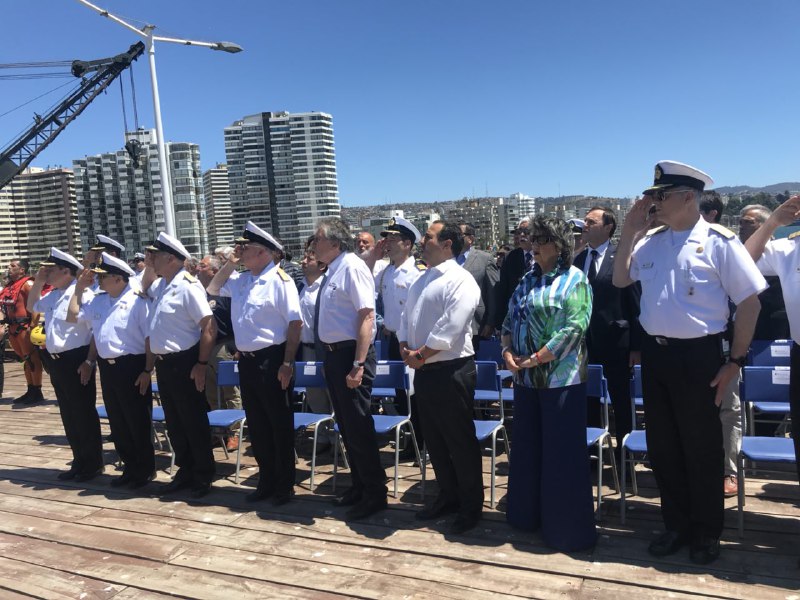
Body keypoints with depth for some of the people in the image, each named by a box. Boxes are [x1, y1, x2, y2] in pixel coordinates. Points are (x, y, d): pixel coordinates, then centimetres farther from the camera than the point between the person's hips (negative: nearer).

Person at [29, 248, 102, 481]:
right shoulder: (52, 295, 11)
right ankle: (79, 462, 27)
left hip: (75, 360, -9)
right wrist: (38, 282, 13)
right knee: (68, 414, 15)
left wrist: (89, 361, -21)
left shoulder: (82, 293, -16)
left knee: (84, 413, 2)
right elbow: (31, 307, 29)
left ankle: (93, 464, 15)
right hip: (56, 361, 9)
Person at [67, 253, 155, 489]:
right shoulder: (95, 299, 10)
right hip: (107, 367, 7)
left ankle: (146, 469, 19)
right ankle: (130, 467, 29)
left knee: (138, 421, 3)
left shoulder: (138, 301, -11)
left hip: (132, 367, -7)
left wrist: (147, 371, -14)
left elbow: (151, 337, -11)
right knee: (117, 422, 14)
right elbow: (72, 316, 21)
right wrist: (79, 288, 12)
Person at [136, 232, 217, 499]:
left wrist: (202, 364, -19)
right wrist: (148, 368, 19)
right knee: (174, 423, 16)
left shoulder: (188, 286, -14)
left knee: (194, 422, 3)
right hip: (163, 364, 8)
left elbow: (209, 326, -19)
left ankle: (203, 477, 17)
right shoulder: (158, 287, 11)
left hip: (184, 363, -8)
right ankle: (185, 472, 30)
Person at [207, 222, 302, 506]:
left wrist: (287, 362, -18)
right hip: (246, 361, 8)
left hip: (271, 360, -7)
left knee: (280, 425, 5)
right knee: (256, 425, 15)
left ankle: (285, 484, 18)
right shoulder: (240, 280, 11)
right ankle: (267, 480, 28)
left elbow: (295, 323, -15)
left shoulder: (279, 280, -11)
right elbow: (213, 289, 26)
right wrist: (230, 263, 11)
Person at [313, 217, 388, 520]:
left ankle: (375, 492, 15)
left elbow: (367, 316, -22)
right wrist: (329, 357, 17)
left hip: (351, 353, -9)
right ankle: (358, 486, 32)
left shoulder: (352, 268, -15)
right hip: (333, 354, 9)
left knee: (358, 426, -1)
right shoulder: (332, 271, 12)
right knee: (345, 425, 17)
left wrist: (358, 365, -25)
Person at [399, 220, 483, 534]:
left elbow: (449, 329, -22)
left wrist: (420, 355, -15)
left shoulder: (460, 280, -13)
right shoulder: (421, 281, 14)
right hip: (424, 372, 9)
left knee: (460, 441, 3)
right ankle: (448, 496, 35)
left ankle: (471, 506, 18)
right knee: (434, 440, 18)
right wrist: (406, 349, -1)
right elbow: (406, 318, 15)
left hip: (451, 372, -9)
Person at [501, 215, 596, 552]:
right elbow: (510, 320, 13)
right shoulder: (528, 279, 12)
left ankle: (568, 528, 15)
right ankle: (529, 515, 31)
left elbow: (574, 327, -18)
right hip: (526, 379, 7)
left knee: (562, 454, 1)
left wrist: (536, 358, -19)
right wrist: (507, 351, -6)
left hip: (561, 378, -6)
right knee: (528, 448, 15)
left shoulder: (575, 280, -8)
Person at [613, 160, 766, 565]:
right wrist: (630, 231, 3)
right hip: (655, 353, 5)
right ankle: (676, 525, 34)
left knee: (701, 449, 9)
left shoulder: (719, 242, -10)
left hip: (698, 355, -5)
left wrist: (735, 361, -6)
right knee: (662, 447, 15)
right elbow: (620, 280, 14)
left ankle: (707, 532, 29)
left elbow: (749, 303, -7)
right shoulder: (650, 241, 5)